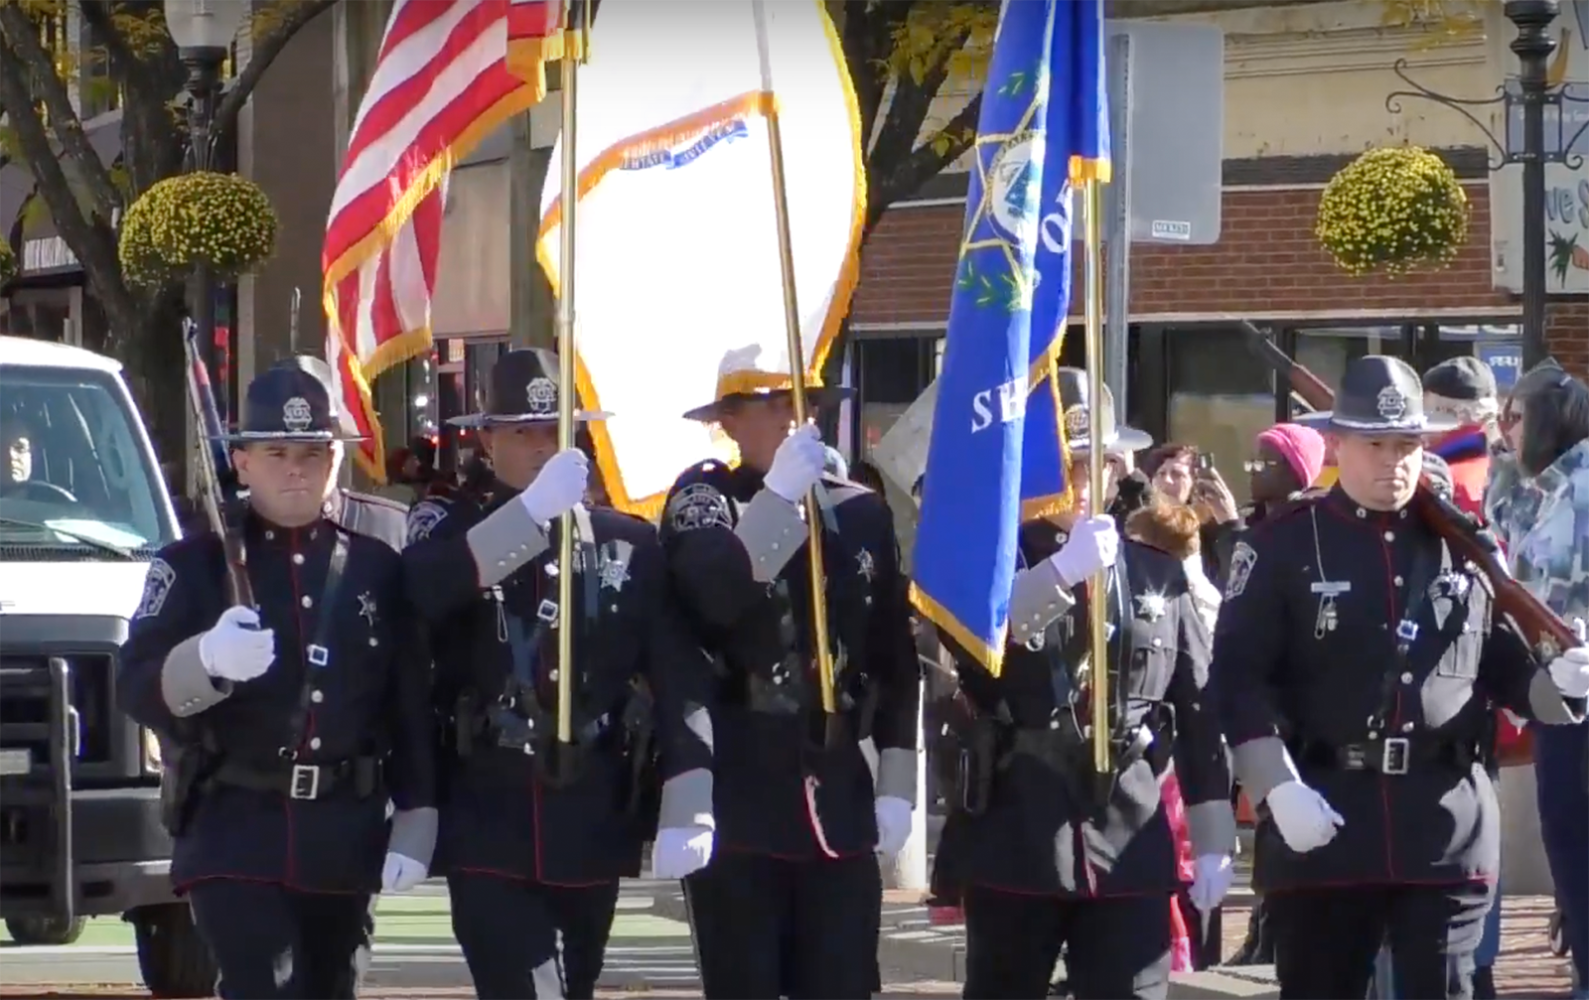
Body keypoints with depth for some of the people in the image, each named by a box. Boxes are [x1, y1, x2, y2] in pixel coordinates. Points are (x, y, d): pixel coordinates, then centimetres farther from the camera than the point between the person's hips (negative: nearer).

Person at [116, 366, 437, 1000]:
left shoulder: (375, 568, 10)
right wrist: (207, 659, -31)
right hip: (235, 832, -4)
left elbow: (411, 708, 9)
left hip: (344, 837, 4)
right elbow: (136, 690, -10)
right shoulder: (195, 565, 1)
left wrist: (415, 825, 1)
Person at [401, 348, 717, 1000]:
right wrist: (530, 511, -28)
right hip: (489, 821, -3)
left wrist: (687, 811, -9)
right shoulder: (452, 528, 3)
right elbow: (420, 598, -21)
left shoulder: (630, 544, 6)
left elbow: (681, 677, 1)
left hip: (592, 823, 3)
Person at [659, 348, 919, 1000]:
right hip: (738, 794, -3)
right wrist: (780, 495, -26)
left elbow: (895, 657, 13)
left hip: (838, 796, 3)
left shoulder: (862, 512, 11)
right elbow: (715, 598, -21)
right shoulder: (703, 496, 0)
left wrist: (896, 787, 7)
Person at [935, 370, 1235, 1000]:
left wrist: (1213, 843, 6)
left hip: (1131, 847, 1)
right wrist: (1064, 570, -29)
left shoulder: (1158, 575, 10)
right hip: (1015, 844, -1)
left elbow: (1199, 711, 10)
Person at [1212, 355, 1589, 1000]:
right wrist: (1279, 788, -14)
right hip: (1322, 815, -1)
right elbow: (1238, 676, -3)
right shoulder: (1283, 545, 1)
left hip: (1447, 822, 2)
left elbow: (1502, 664, 15)